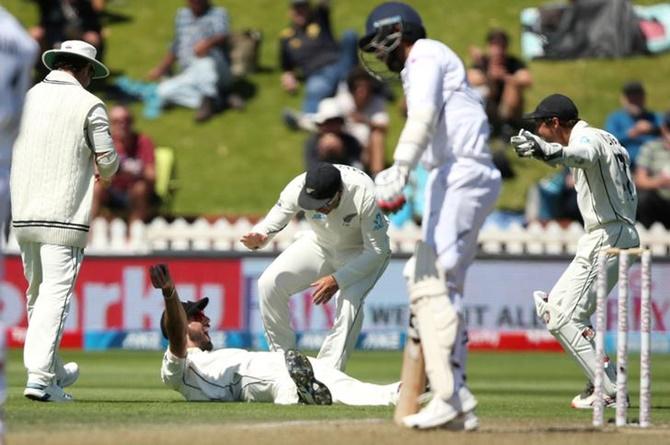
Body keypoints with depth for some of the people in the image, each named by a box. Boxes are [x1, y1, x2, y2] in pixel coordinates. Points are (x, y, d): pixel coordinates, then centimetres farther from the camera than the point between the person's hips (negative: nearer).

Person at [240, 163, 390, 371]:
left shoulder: (364, 194, -37)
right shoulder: (298, 188, -29)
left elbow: (377, 251, -29)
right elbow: (271, 224, -22)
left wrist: (337, 280, -36)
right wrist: (257, 238, -47)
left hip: (361, 251, -4)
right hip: (321, 243, 4)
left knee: (350, 299, -31)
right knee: (269, 283, -10)